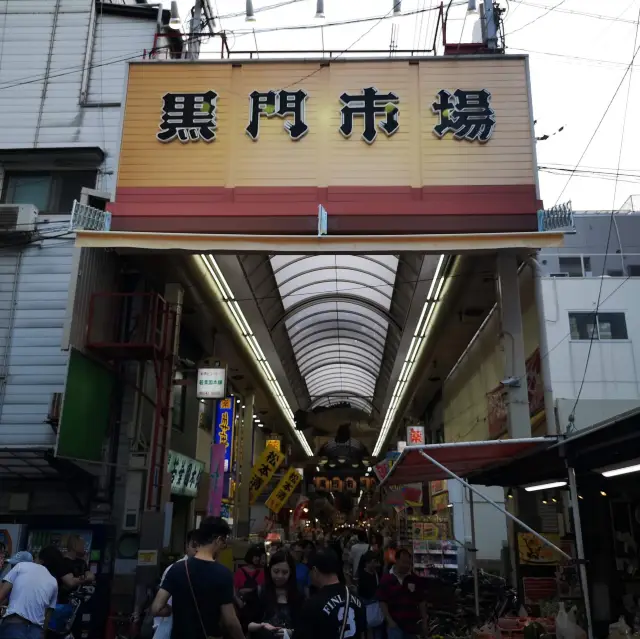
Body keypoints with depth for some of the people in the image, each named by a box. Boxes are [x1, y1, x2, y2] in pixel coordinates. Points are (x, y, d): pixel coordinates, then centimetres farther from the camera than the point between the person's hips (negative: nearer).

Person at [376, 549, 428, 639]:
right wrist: (390, 621, -12)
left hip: (412, 623, 3)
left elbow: (421, 602, 8)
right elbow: (383, 602, -4)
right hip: (394, 623, -3)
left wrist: (424, 621, 5)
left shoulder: (415, 579, 3)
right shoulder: (386, 580, -5)